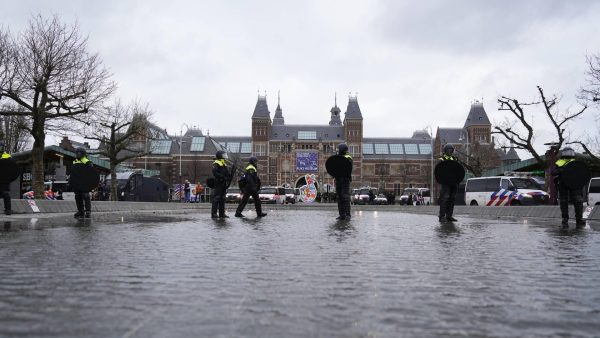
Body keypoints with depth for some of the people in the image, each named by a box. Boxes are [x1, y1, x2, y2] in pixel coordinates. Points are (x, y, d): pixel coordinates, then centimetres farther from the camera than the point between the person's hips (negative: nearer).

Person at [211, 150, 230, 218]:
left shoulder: (224, 164, 21)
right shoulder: (216, 164, -7)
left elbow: (227, 173, 22)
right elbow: (215, 173, -20)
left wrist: (228, 178, 3)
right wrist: (222, 177, -23)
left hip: (223, 184, 9)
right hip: (218, 184, -9)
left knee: (222, 199, 10)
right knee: (216, 198, -9)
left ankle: (222, 213, 14)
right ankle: (214, 213, -8)